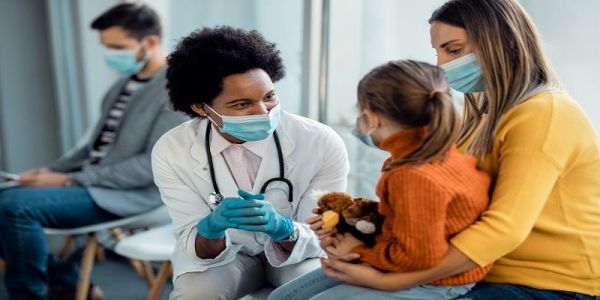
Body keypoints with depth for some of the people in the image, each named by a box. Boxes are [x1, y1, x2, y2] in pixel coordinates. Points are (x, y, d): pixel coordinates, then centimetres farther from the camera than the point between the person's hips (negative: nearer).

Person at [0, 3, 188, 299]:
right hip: (90, 181, 10)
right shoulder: (126, 82, 15)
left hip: (129, 195, -10)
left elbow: (154, 165, -20)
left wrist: (70, 180, -18)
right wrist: (51, 170, 4)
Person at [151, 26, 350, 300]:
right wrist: (211, 228, -42)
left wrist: (281, 228, -42)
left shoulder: (323, 144, -25)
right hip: (224, 254, 1)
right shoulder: (171, 152, -20)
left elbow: (322, 238, -19)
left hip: (300, 250, 0)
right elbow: (197, 248, -17)